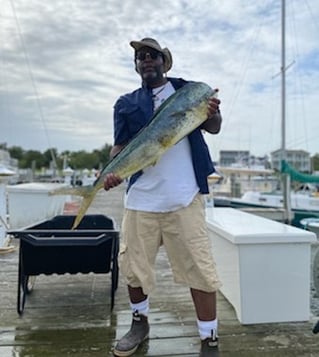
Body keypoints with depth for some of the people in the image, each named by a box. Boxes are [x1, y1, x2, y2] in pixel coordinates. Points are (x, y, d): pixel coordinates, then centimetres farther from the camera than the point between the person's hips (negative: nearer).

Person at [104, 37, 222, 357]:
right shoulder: (126, 103, 13)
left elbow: (212, 128, 5)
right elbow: (120, 146, 6)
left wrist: (213, 115, -18)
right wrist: (112, 170, -15)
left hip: (184, 198, -2)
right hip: (140, 198, 3)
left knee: (199, 269, -1)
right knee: (133, 266, 12)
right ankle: (139, 323, 37)